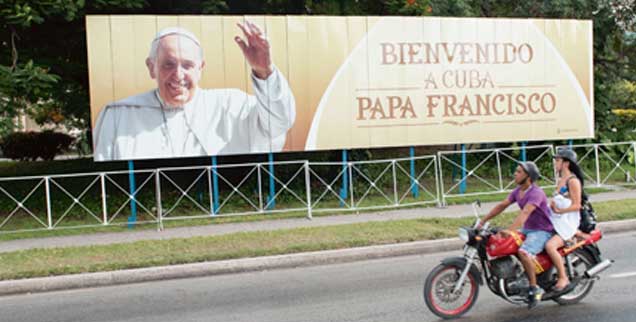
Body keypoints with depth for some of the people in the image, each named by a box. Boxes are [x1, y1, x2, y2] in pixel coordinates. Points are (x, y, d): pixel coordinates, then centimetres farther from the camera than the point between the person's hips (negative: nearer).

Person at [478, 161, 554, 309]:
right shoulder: (518, 191, 7)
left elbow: (525, 213, -35)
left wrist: (510, 230, -47)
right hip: (527, 229, 9)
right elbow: (502, 205, 8)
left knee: (523, 252, -33)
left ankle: (534, 288, -18)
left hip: (542, 231, -9)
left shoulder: (536, 193, -21)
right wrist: (483, 221, 2)